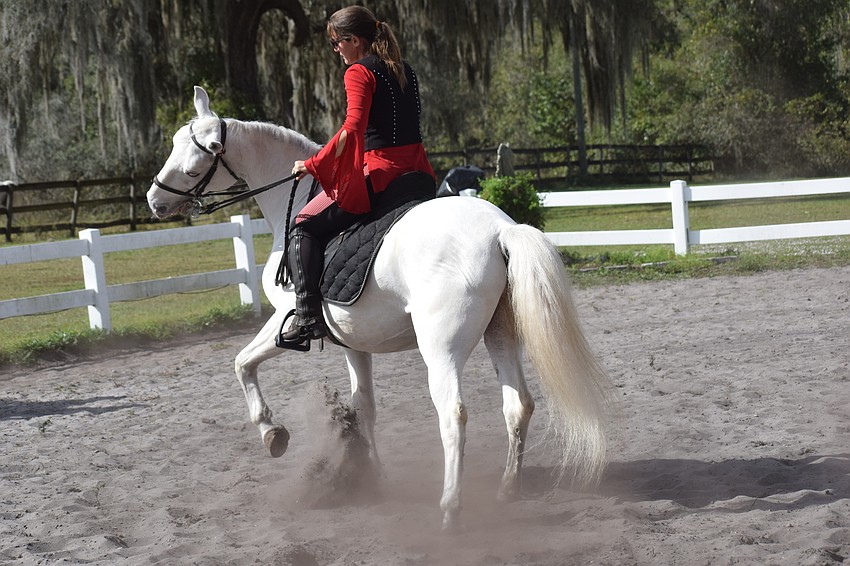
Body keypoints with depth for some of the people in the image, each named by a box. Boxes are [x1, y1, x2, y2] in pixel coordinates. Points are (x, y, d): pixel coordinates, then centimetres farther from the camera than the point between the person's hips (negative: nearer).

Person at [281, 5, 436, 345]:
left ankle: (308, 317, -10)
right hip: (415, 170, 9)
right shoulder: (404, 71, 16)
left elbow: (353, 128, -24)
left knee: (304, 227, 2)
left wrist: (313, 165, -21)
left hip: (378, 173, -9)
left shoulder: (359, 72, -10)